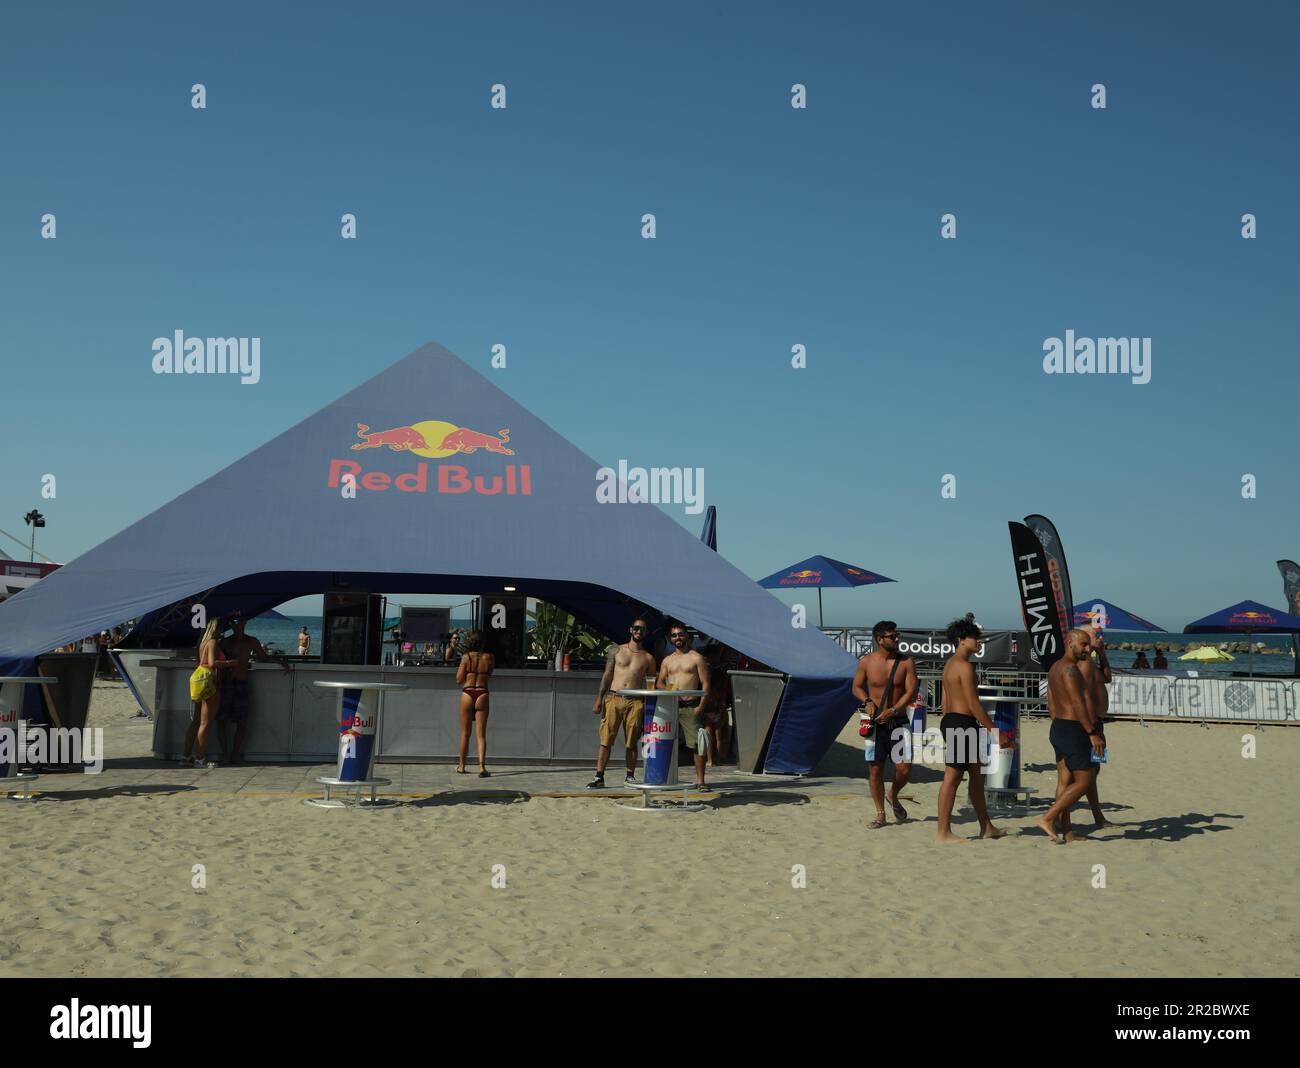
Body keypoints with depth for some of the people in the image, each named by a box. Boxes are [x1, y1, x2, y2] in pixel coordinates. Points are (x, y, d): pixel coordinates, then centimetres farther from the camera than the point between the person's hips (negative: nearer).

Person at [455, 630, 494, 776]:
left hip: (467, 694, 0)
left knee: (465, 733, 13)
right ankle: (482, 767, -14)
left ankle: (461, 766, 24)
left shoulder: (467, 657, -6)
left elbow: (459, 679, -4)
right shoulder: (489, 658, 0)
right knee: (481, 734, 0)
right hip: (482, 695, 0)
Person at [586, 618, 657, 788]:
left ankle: (630, 776, 14)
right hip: (613, 699, 0)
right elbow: (607, 676, 9)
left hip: (635, 702, 0)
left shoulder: (648, 658, 11)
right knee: (605, 740, -4)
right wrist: (599, 699, 0)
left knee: (632, 742, 3)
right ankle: (599, 777, -2)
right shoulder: (617, 651, 11)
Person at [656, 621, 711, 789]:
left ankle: (700, 781, 0)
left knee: (696, 744, -5)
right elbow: (659, 683, 16)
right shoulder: (667, 660, 17)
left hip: (690, 707, -4)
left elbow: (705, 684, -1)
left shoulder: (697, 658, 3)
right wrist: (667, 689, -7)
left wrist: (700, 706, -11)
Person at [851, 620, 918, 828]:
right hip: (875, 723, 0)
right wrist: (867, 701, -9)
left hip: (899, 721, 0)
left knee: (904, 769, -7)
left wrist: (893, 710, -18)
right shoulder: (866, 662, -1)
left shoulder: (907, 662, -2)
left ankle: (893, 796, 25)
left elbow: (912, 691, -7)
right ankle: (880, 814, 17)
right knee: (875, 769, 2)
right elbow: (857, 687, 10)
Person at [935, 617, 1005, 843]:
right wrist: (993, 729, -13)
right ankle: (943, 832, -2)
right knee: (952, 777, -6)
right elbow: (973, 704, -18)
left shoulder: (950, 664, 16)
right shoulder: (965, 666, -15)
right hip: (963, 722, -11)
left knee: (977, 774, 17)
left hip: (950, 721, 11)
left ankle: (986, 827, 25)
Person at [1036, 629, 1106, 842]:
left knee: (1066, 782, 10)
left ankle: (1068, 832, 12)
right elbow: (1077, 704, -21)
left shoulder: (1055, 668, 16)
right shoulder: (1070, 668, -15)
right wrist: (1092, 733, -21)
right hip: (1074, 730, -10)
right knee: (1084, 781, -5)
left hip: (1058, 728, 10)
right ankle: (1047, 818, -8)